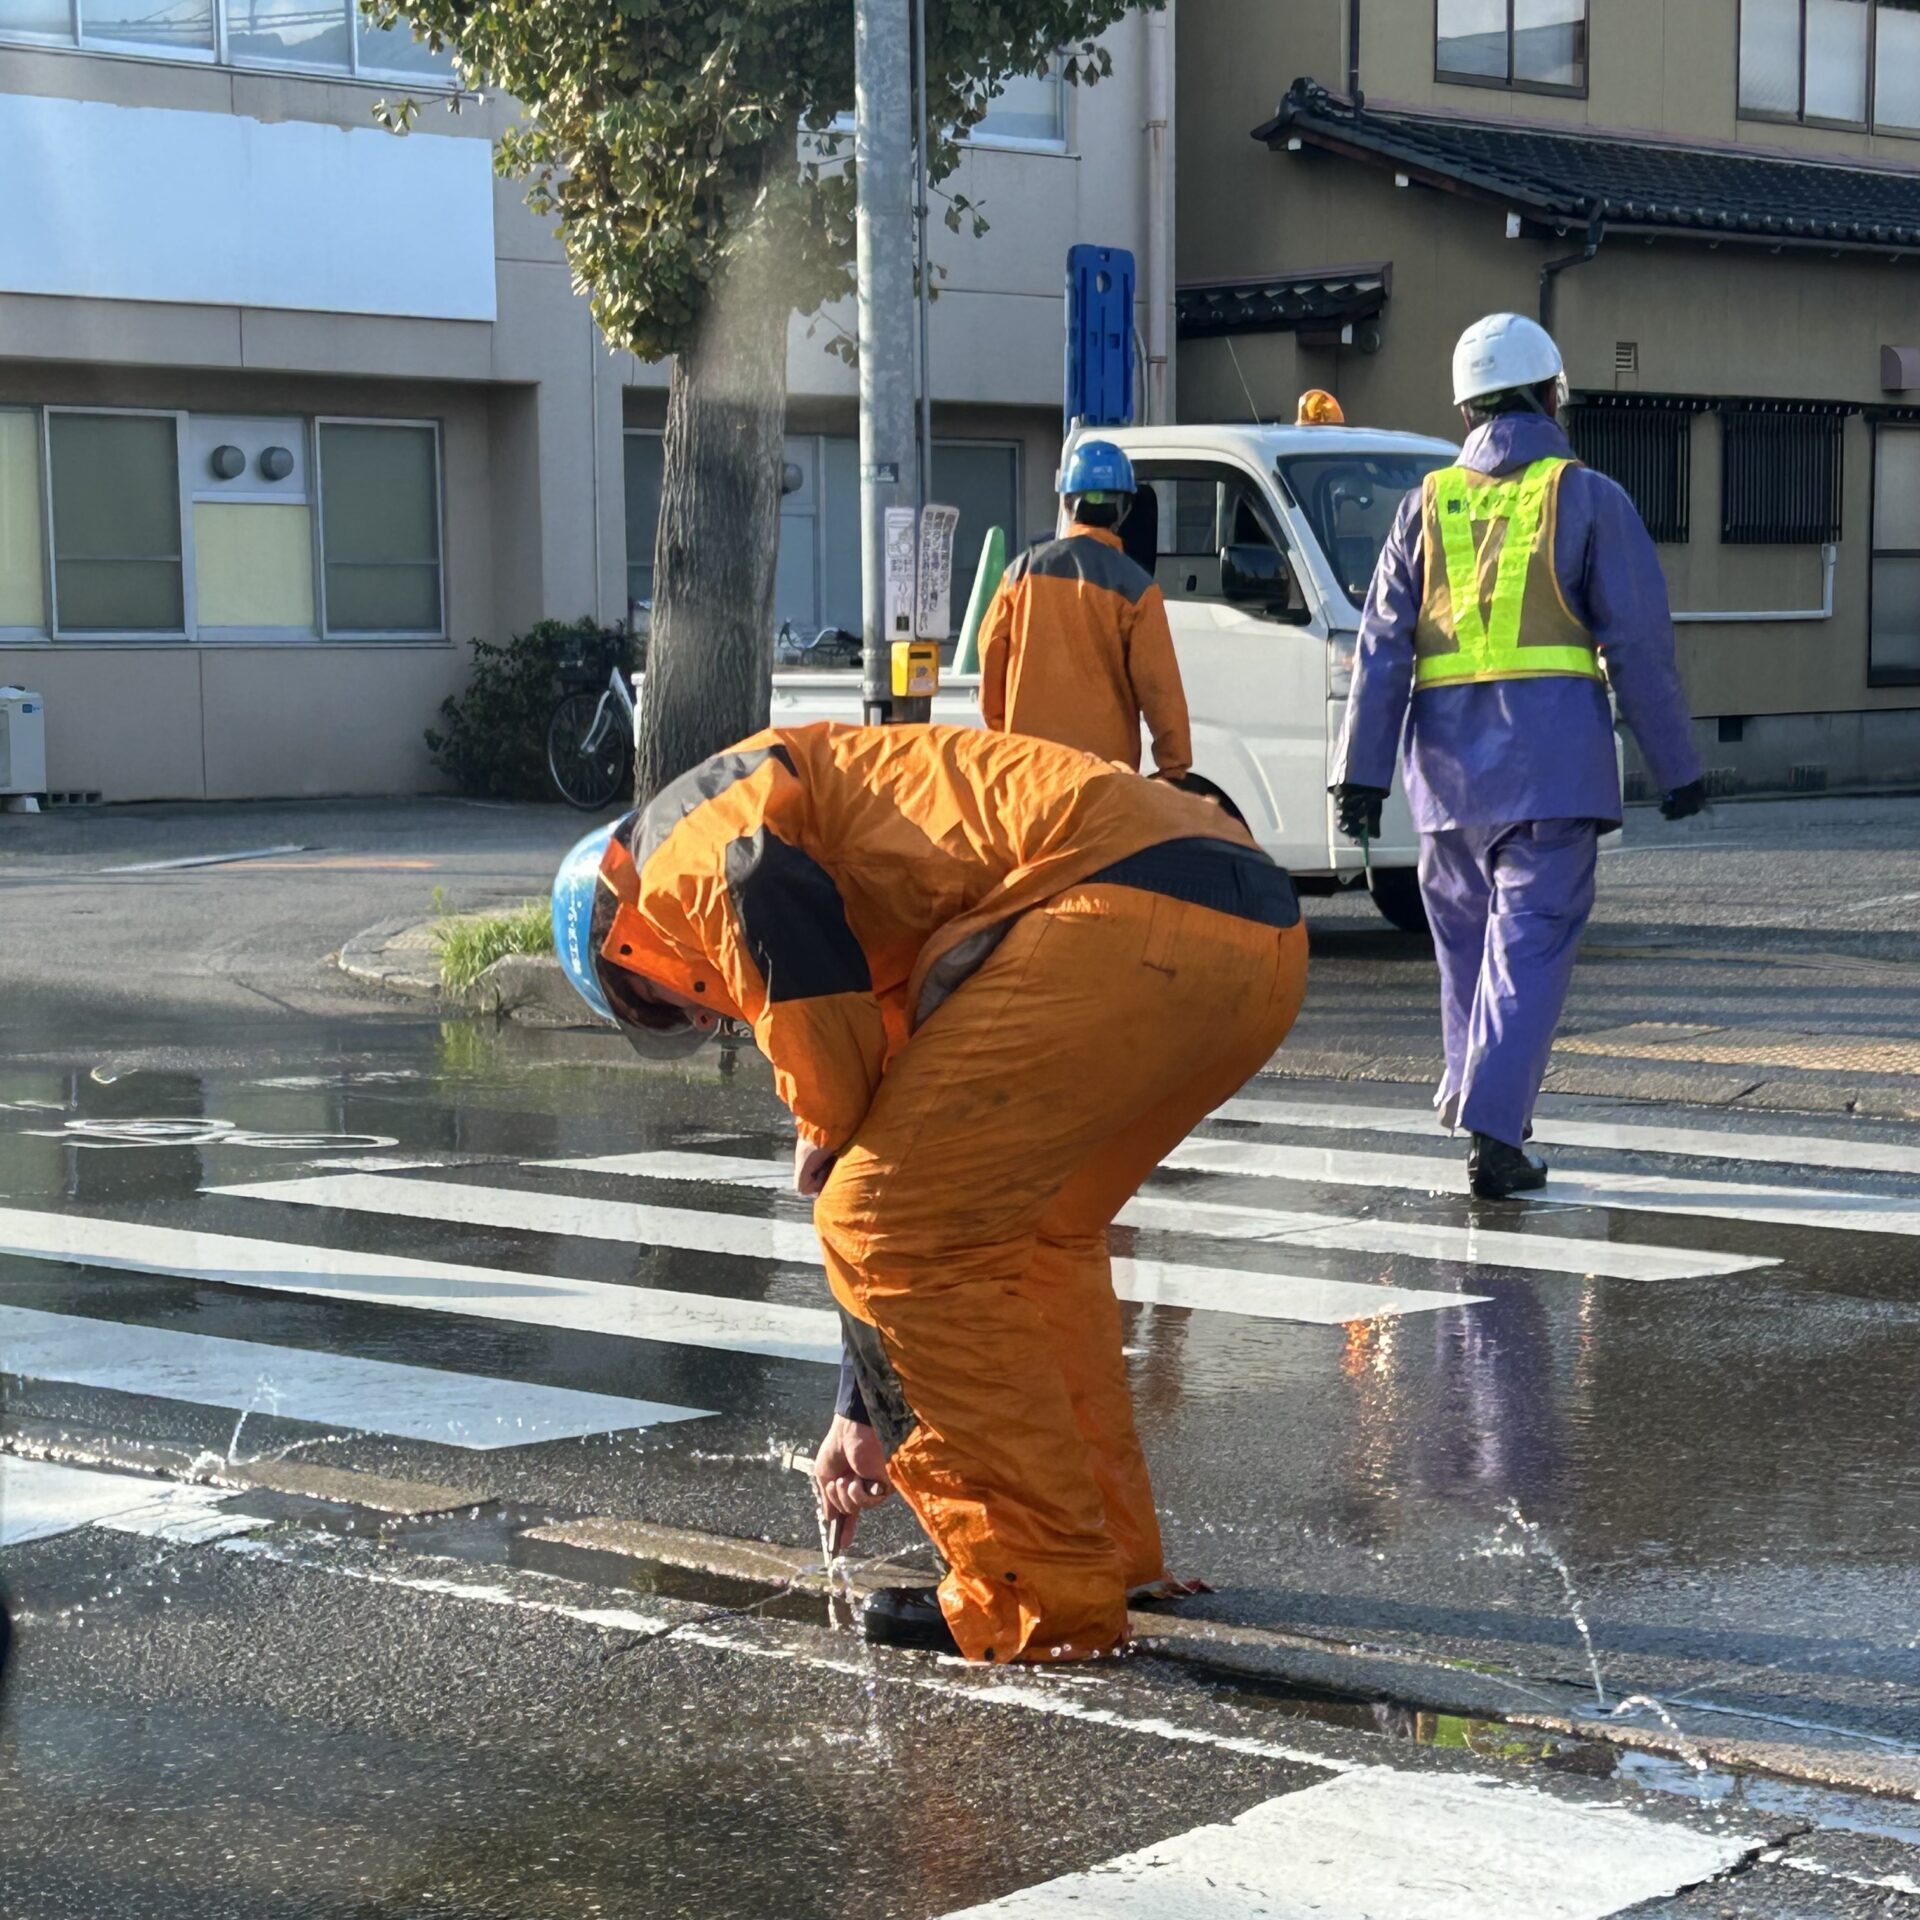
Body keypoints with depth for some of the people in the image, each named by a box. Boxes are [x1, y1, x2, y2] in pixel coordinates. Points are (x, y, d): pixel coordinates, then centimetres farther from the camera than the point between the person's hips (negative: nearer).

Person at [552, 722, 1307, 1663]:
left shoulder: (692, 838, 11)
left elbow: (825, 1043, -8)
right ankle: (1106, 1541, 34)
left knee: (880, 1226, 1)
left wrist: (821, 1135, 14)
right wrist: (865, 1410, 46)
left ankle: (1037, 1597, 5)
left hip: (1129, 928, -10)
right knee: (1035, 1226, 29)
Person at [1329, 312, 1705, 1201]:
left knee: (1465, 931, 19)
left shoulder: (1427, 505, 10)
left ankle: (1471, 1088, 31)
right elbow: (1639, 643, -1)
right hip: (1551, 755, -4)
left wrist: (1360, 771, 6)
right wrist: (1675, 764, 6)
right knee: (1531, 941, -5)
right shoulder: (1587, 498, 0)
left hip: (1449, 760, 4)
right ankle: (1494, 1132, -14)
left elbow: (1381, 648, 6)